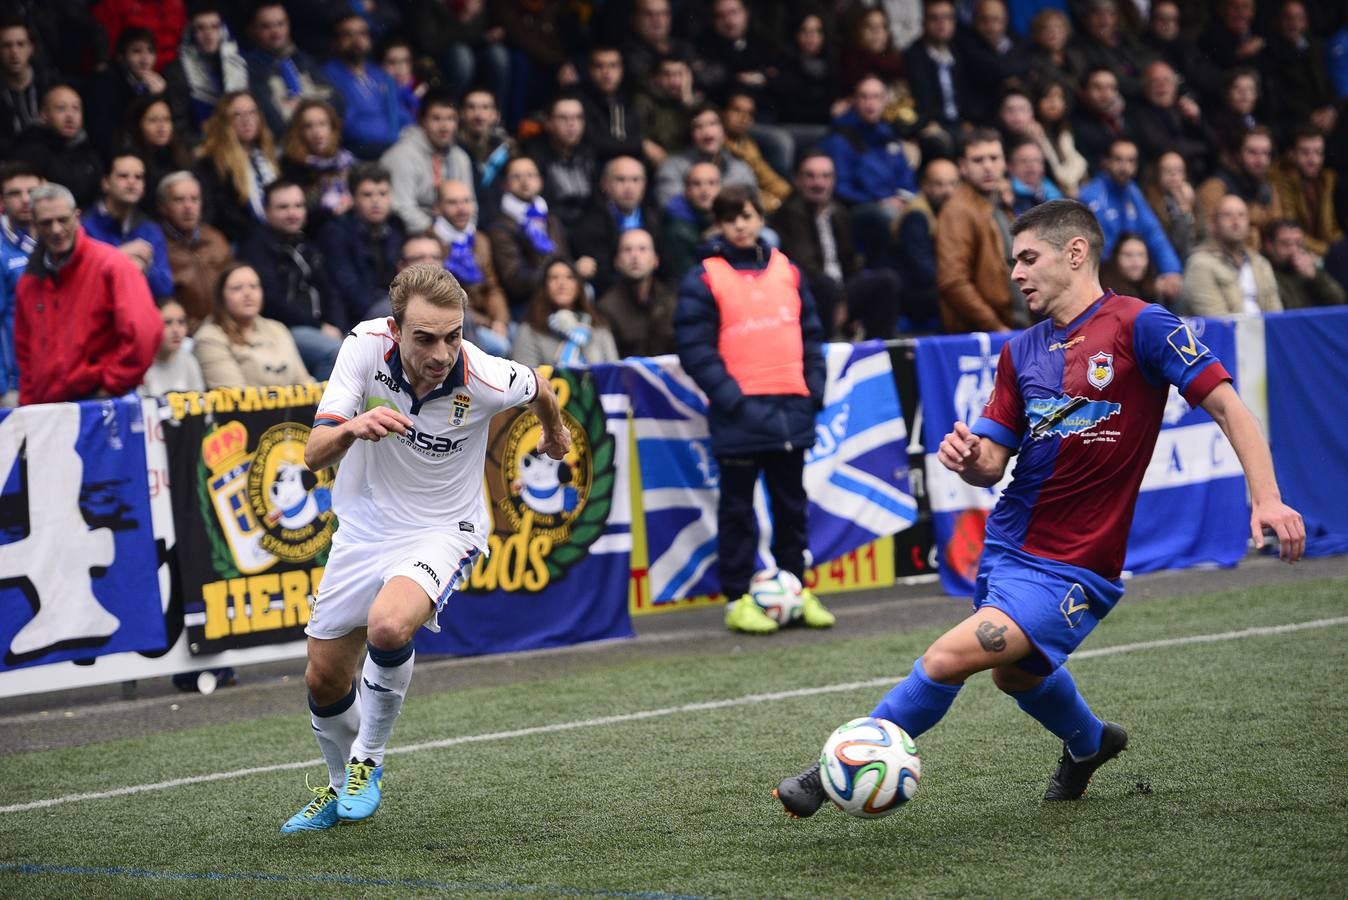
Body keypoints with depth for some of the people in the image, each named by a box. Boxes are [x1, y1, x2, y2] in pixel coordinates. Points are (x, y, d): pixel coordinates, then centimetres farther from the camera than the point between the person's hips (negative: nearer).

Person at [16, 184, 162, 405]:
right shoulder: (29, 281, 14)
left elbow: (144, 332, -15)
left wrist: (112, 385, -12)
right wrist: (28, 402, 10)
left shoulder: (111, 264, -6)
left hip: (98, 403, -6)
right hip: (45, 410, 6)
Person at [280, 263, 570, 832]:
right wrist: (352, 427, -44)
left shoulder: (488, 380, -25)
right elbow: (314, 456, -22)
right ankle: (342, 788, 41)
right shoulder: (365, 346, -21)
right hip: (363, 527, 3)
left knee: (388, 625, -34)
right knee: (323, 679, 10)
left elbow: (539, 389, 1)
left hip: (441, 531, -3)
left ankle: (367, 761, -8)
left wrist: (554, 434, 23)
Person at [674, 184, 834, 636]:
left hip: (791, 408, 5)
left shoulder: (787, 271, 11)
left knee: (791, 504, 11)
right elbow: (695, 348, -8)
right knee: (738, 508, 1)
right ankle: (737, 599, 5)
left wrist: (813, 387, 5)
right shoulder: (703, 279, -4)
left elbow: (810, 332, 16)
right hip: (740, 411, -5)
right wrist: (729, 395, -15)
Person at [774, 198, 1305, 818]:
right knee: (1016, 674, 24)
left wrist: (1267, 499, -22)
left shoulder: (1139, 325, -11)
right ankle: (1089, 743, 55)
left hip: (1074, 568, -8)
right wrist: (967, 457, -15)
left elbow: (1227, 405, -12)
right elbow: (991, 464, 9)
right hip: (1007, 548, 8)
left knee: (949, 658, -19)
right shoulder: (1020, 352, 9)